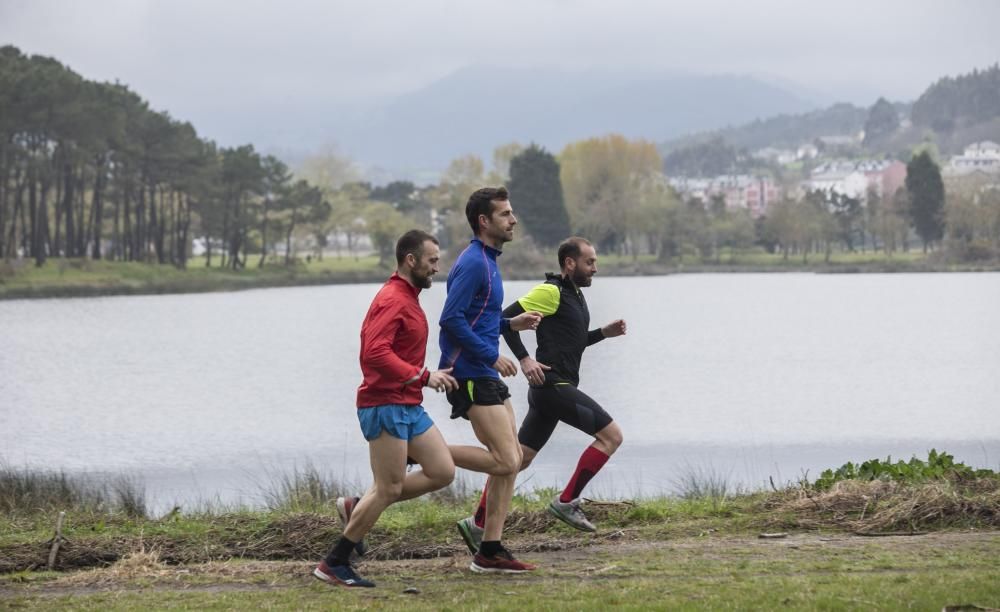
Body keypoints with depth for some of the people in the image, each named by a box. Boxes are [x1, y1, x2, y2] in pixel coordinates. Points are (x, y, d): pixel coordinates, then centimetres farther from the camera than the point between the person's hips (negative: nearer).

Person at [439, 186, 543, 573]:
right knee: (505, 461, -15)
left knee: (512, 458, 7)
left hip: (486, 374, 10)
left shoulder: (487, 261, 17)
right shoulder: (473, 263, -14)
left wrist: (511, 324, 12)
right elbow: (451, 319, -21)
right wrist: (492, 356, -17)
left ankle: (490, 551, 9)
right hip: (470, 375, -10)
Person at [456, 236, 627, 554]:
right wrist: (524, 358, -21)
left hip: (551, 389, 10)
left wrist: (604, 332, 17)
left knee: (519, 458, 9)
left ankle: (478, 524, 10)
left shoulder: (575, 295, 19)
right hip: (554, 385, -10)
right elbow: (507, 318, -15)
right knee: (611, 435, -8)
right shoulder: (551, 292, -10)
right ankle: (566, 501, -5)